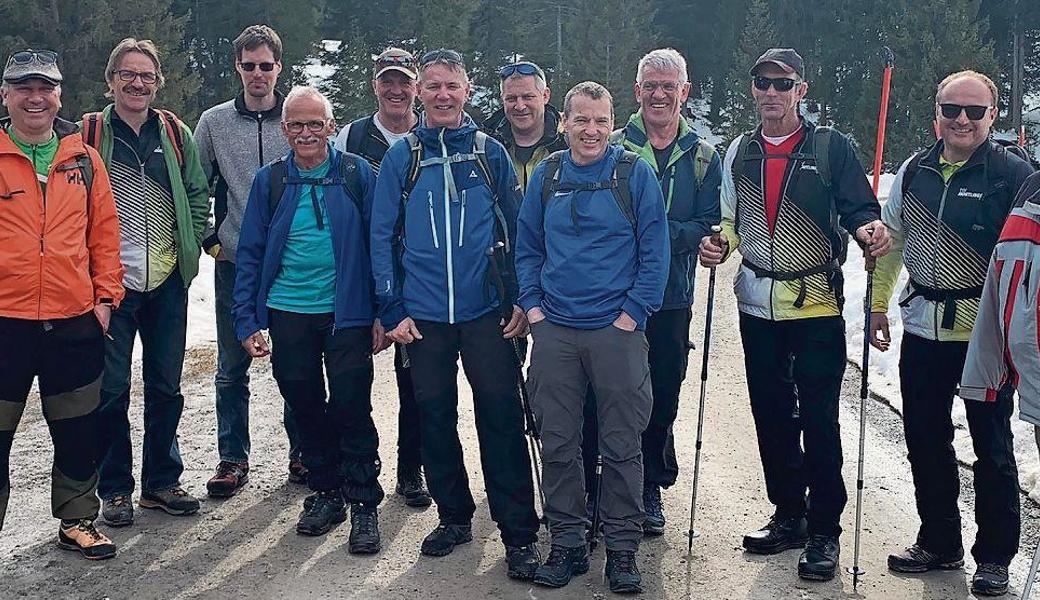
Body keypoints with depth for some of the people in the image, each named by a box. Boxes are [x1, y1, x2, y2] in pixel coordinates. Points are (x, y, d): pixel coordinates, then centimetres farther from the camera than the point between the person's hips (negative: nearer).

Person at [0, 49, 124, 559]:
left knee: (78, 434, 14)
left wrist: (105, 295, 3)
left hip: (75, 322, 3)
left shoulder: (83, 159, 7)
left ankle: (77, 521, 30)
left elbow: (105, 230, 9)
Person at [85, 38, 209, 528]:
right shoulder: (88, 134, -2)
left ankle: (162, 481, 24)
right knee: (111, 388, 3)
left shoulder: (175, 134, 6)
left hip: (167, 281, 3)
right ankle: (114, 488, 17)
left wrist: (191, 246, 1)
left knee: (166, 386, 11)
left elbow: (198, 192, 12)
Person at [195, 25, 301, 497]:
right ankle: (233, 459, 17)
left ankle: (302, 453, 19)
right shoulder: (214, 122, 4)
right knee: (232, 367, 5)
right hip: (235, 263, 1)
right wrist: (209, 239, 2)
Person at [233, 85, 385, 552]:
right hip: (288, 315, 3)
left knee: (351, 409, -2)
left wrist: (383, 313, -6)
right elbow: (250, 253, 7)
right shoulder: (270, 181, 6)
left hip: (346, 315, -3)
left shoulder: (357, 174, -1)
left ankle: (364, 503, 10)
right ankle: (325, 491, 28)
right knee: (305, 407, 11)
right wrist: (246, 320, 1)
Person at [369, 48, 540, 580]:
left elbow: (514, 230, 7)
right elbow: (383, 236, 4)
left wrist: (519, 301, 0)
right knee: (434, 417, 9)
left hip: (486, 313, -1)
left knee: (501, 418, -2)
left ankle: (519, 534, 5)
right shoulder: (401, 156, 4)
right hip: (423, 315, 1)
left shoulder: (490, 153, 4)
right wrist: (393, 310, -2)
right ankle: (454, 516, 26)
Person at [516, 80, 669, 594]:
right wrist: (532, 305, 3)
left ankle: (623, 547, 16)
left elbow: (655, 249, -3)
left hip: (616, 330, -3)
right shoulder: (546, 176, 7)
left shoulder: (635, 174, -2)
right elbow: (527, 247, 14)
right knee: (557, 445, 7)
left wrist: (634, 312, -9)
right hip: (554, 331, 3)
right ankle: (567, 542, 20)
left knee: (621, 447, 4)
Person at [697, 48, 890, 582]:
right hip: (758, 303, 4)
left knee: (818, 420, -2)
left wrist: (871, 230, -25)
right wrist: (719, 244, -5)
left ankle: (823, 532, 10)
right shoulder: (739, 153, 10)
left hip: (817, 304, -4)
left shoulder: (831, 147, -2)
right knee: (771, 416, 12)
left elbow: (860, 210, -4)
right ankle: (788, 516, 27)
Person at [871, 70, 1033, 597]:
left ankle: (994, 556, 20)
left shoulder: (1013, 174, -8)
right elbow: (891, 239, 16)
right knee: (925, 441, 13)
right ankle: (938, 543, 29)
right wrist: (878, 304, 13)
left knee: (992, 448, 6)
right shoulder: (914, 171, 7)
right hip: (923, 328, 5)